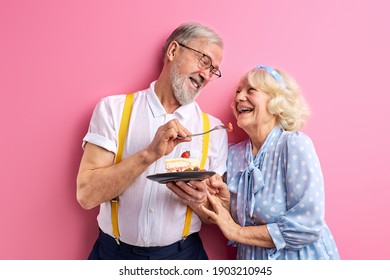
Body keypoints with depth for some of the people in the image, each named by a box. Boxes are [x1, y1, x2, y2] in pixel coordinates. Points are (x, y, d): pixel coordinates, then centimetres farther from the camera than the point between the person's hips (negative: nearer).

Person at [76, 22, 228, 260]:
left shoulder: (214, 130, -6)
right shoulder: (113, 109, -9)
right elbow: (87, 194, -17)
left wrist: (198, 202, -22)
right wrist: (149, 154, -27)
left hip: (182, 254, 1)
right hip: (115, 252, -1)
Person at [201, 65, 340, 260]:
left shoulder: (295, 144, -17)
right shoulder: (233, 154, -2)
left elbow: (307, 225, -23)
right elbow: (237, 220, 4)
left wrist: (238, 232, -16)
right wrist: (225, 205, -16)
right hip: (251, 258, 4)